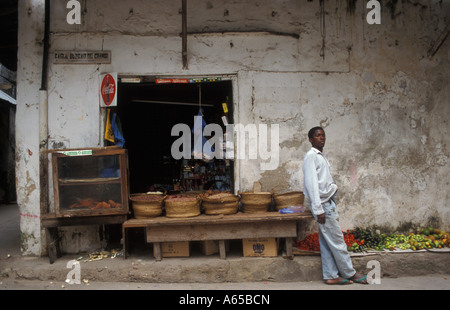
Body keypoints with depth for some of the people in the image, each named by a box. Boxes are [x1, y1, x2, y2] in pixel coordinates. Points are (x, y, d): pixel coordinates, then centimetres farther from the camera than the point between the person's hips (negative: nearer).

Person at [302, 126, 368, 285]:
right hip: (323, 204, -9)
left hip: (328, 203, 9)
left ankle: (331, 276, 15)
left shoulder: (321, 156, 18)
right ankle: (350, 273, 11)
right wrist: (318, 209, -20)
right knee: (337, 241, 0)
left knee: (327, 243, 10)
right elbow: (311, 184, -17)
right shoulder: (311, 156, -11)